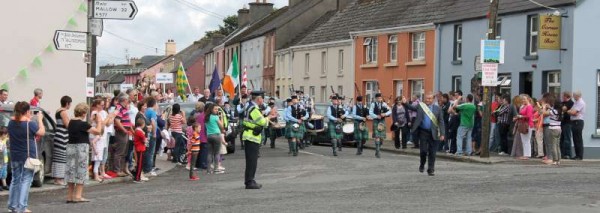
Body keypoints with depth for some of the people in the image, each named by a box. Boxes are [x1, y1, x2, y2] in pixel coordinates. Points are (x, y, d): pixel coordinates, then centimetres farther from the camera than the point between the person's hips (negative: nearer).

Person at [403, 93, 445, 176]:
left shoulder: (437, 109, 3)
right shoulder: (420, 106, 5)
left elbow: (441, 122, 1)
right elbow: (411, 107, -6)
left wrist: (442, 134, -6)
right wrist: (404, 103, -26)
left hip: (433, 134, 0)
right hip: (423, 132, 0)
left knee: (432, 152, 3)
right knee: (423, 150, -1)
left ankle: (431, 170, 13)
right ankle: (422, 165, 24)